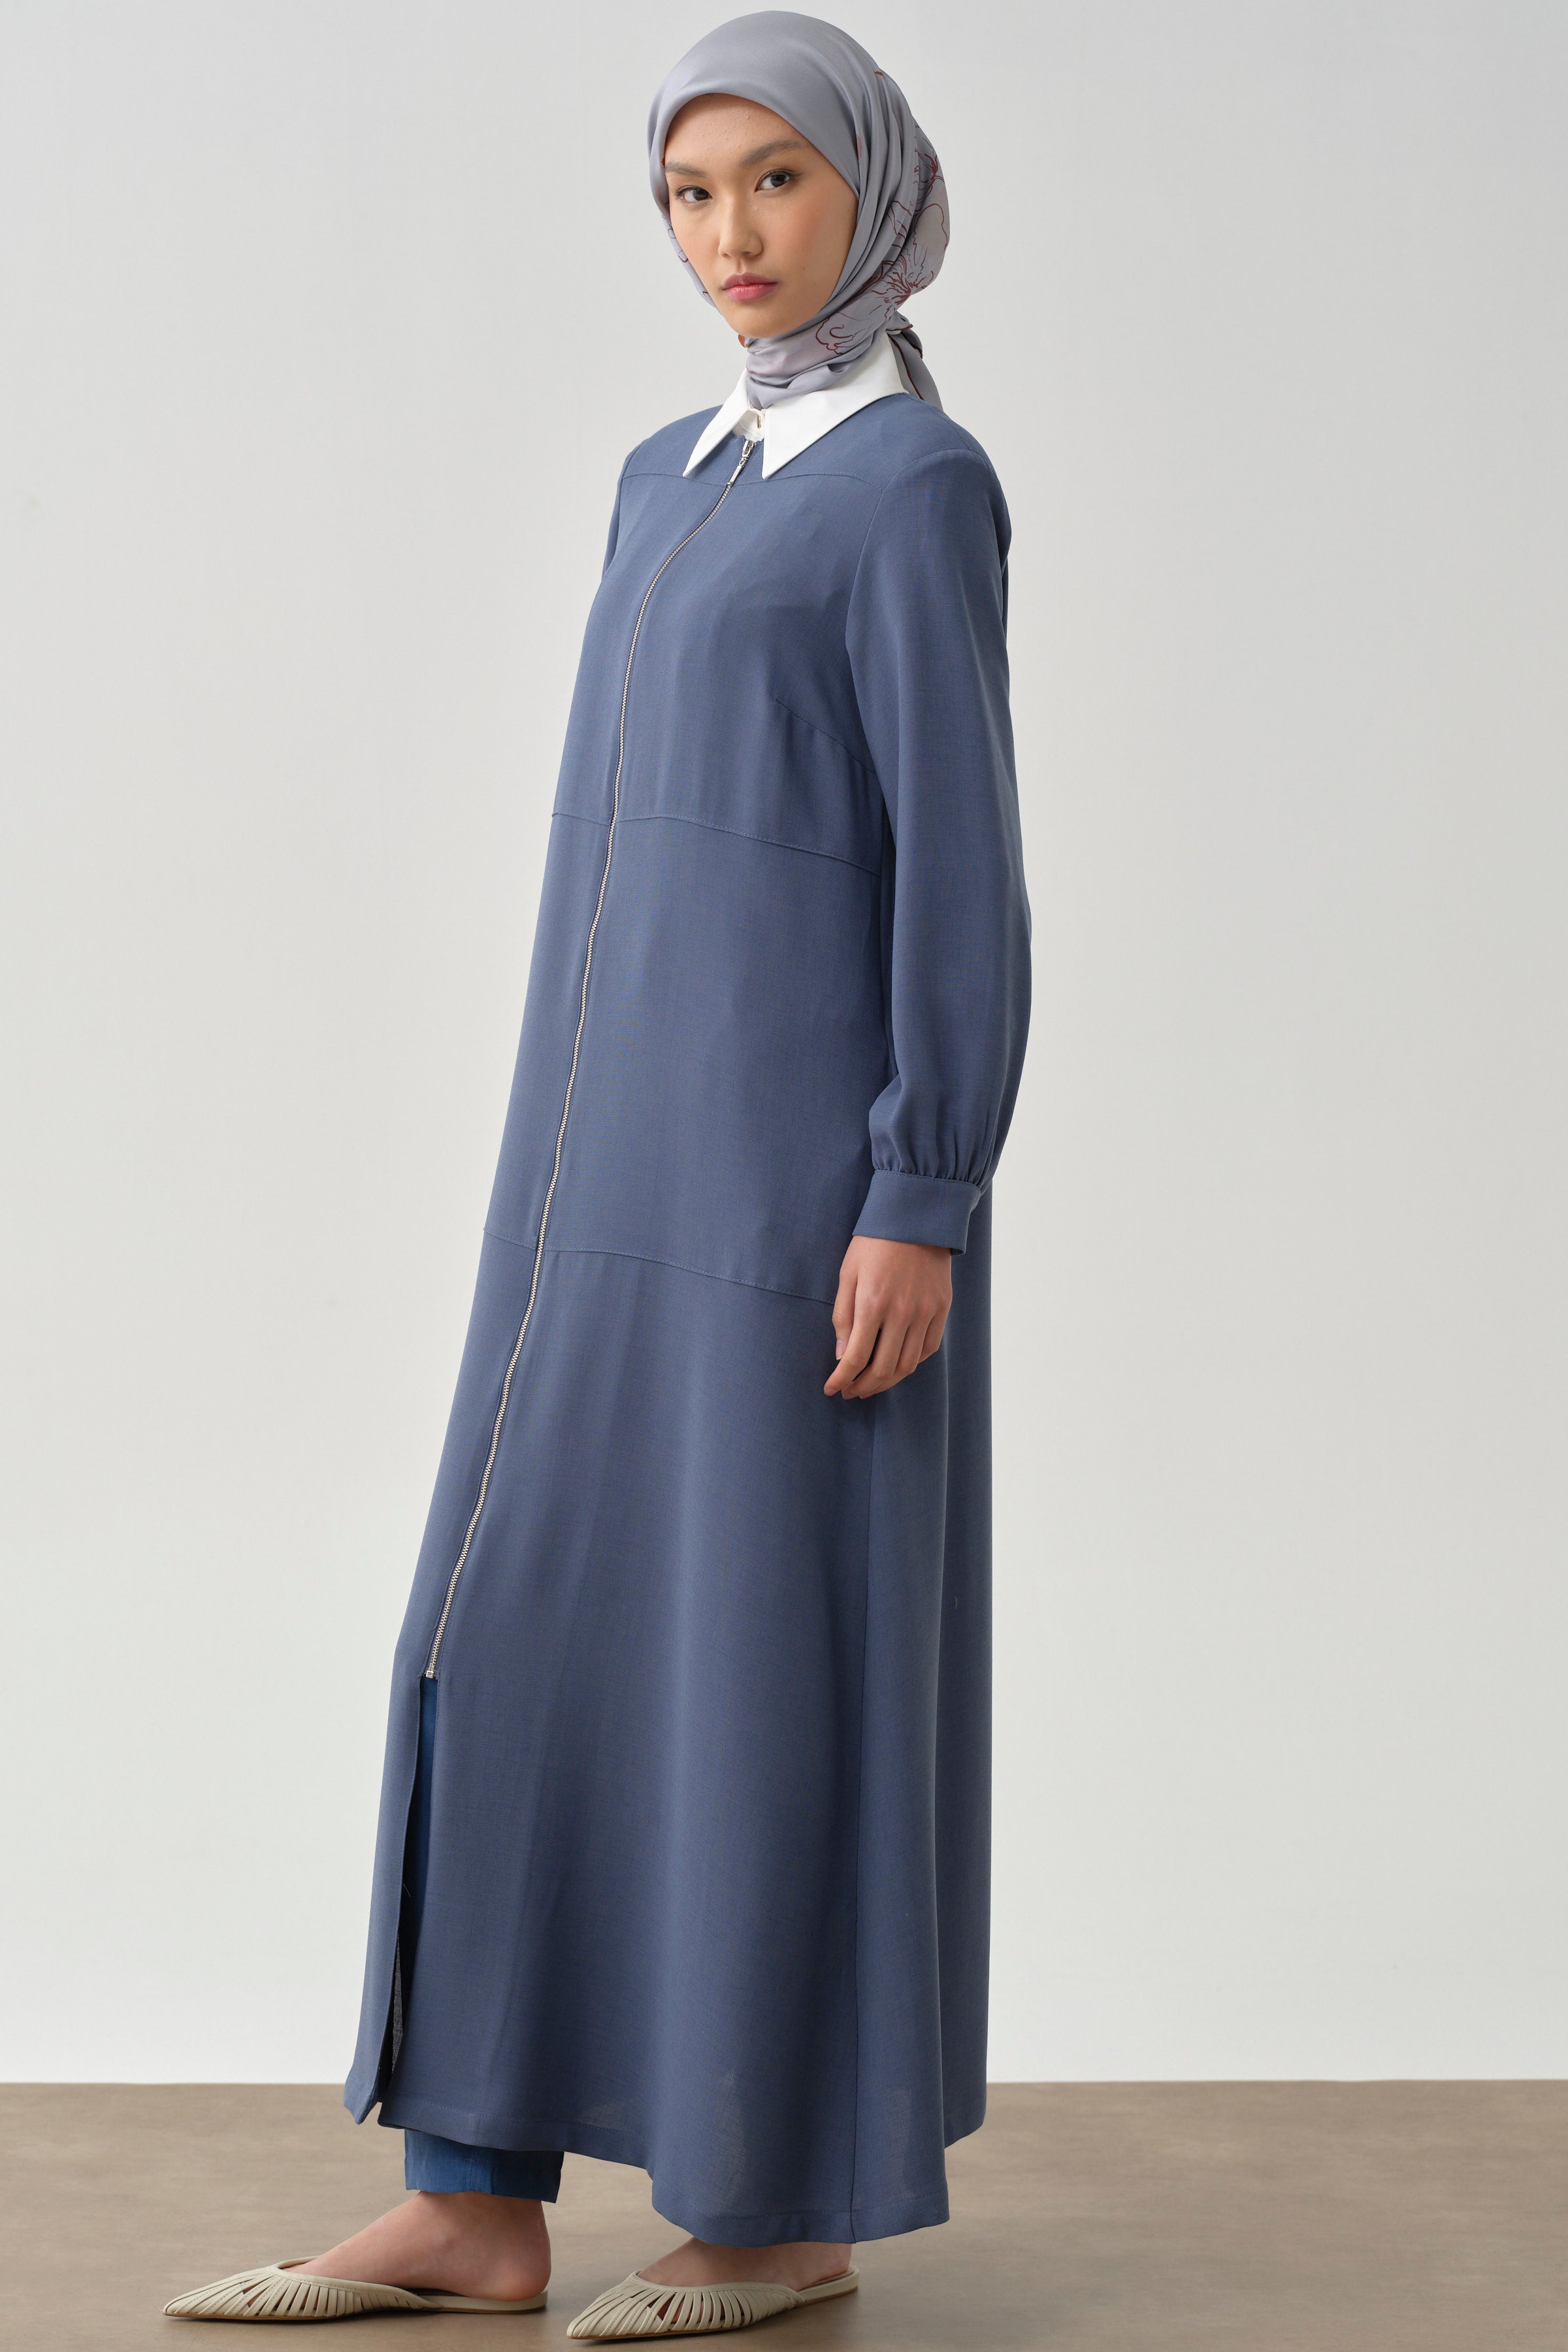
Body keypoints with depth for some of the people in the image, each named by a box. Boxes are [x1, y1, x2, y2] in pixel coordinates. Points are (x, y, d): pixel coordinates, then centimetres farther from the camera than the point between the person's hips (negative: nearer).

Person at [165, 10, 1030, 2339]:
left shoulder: (919, 487, -6)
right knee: (524, 1625, 5)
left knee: (781, 1644, -1)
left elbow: (965, 862, -12)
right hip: (632, 1146, 8)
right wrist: (571, 1161, 18)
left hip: (806, 1149, -8)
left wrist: (924, 1205, -17)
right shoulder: (675, 481, 18)